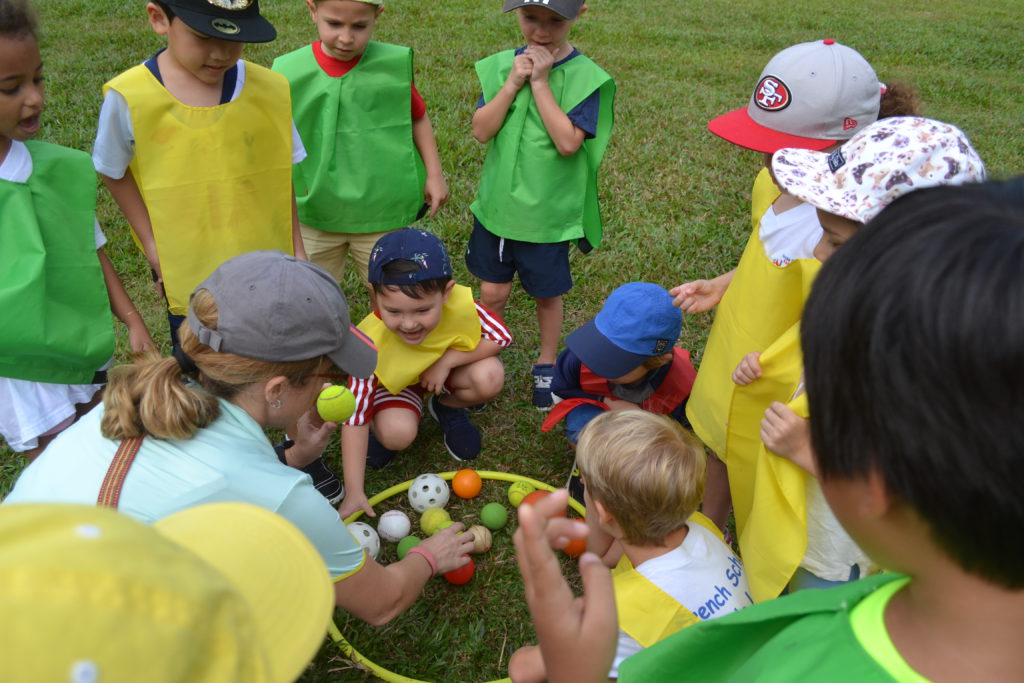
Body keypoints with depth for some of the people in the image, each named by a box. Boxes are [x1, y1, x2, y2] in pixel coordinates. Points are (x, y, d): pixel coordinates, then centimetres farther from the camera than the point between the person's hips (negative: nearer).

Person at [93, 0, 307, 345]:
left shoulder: (269, 90, -9)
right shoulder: (128, 98, -14)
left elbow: (282, 177, 1)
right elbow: (114, 172, 1)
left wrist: (297, 252, 3)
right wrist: (151, 244, -6)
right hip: (188, 278, -1)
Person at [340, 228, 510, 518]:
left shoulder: (461, 303, -36)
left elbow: (501, 337, -17)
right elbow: (355, 417, -30)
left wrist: (447, 360, -30)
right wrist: (354, 492, -30)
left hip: (444, 367, 2)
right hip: (395, 380, -2)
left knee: (490, 377, -28)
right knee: (398, 433, -31)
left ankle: (447, 408, 7)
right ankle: (380, 432, 9)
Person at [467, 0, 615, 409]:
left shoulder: (586, 77, -13)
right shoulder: (501, 66, -2)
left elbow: (568, 142, -24)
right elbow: (481, 131, -10)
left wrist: (540, 81, -22)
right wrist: (513, 82, -19)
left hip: (549, 212, -3)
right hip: (497, 205, 3)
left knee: (547, 293, 15)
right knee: (493, 291, 13)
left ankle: (546, 366, 37)